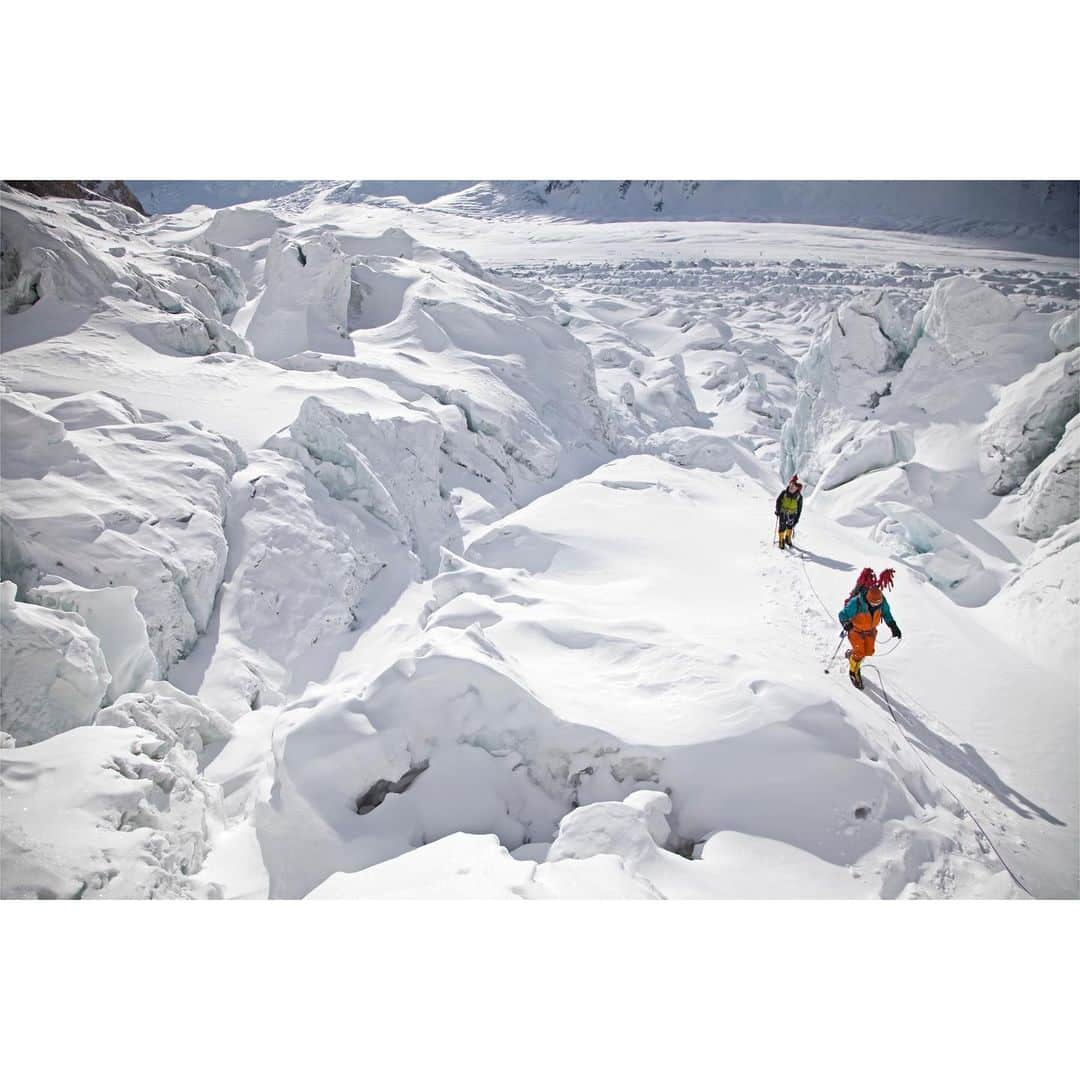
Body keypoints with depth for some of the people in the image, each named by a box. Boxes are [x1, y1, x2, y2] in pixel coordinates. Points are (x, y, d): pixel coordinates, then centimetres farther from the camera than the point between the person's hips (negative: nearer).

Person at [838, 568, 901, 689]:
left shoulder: (882, 601, -23)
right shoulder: (856, 603, -38)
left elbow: (886, 613, -3)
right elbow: (843, 615, -28)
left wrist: (893, 626, -13)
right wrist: (846, 624, -49)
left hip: (870, 630, 5)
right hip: (856, 630, -5)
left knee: (869, 651, 13)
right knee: (859, 653, -3)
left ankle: (851, 654, 45)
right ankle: (853, 671, 26)